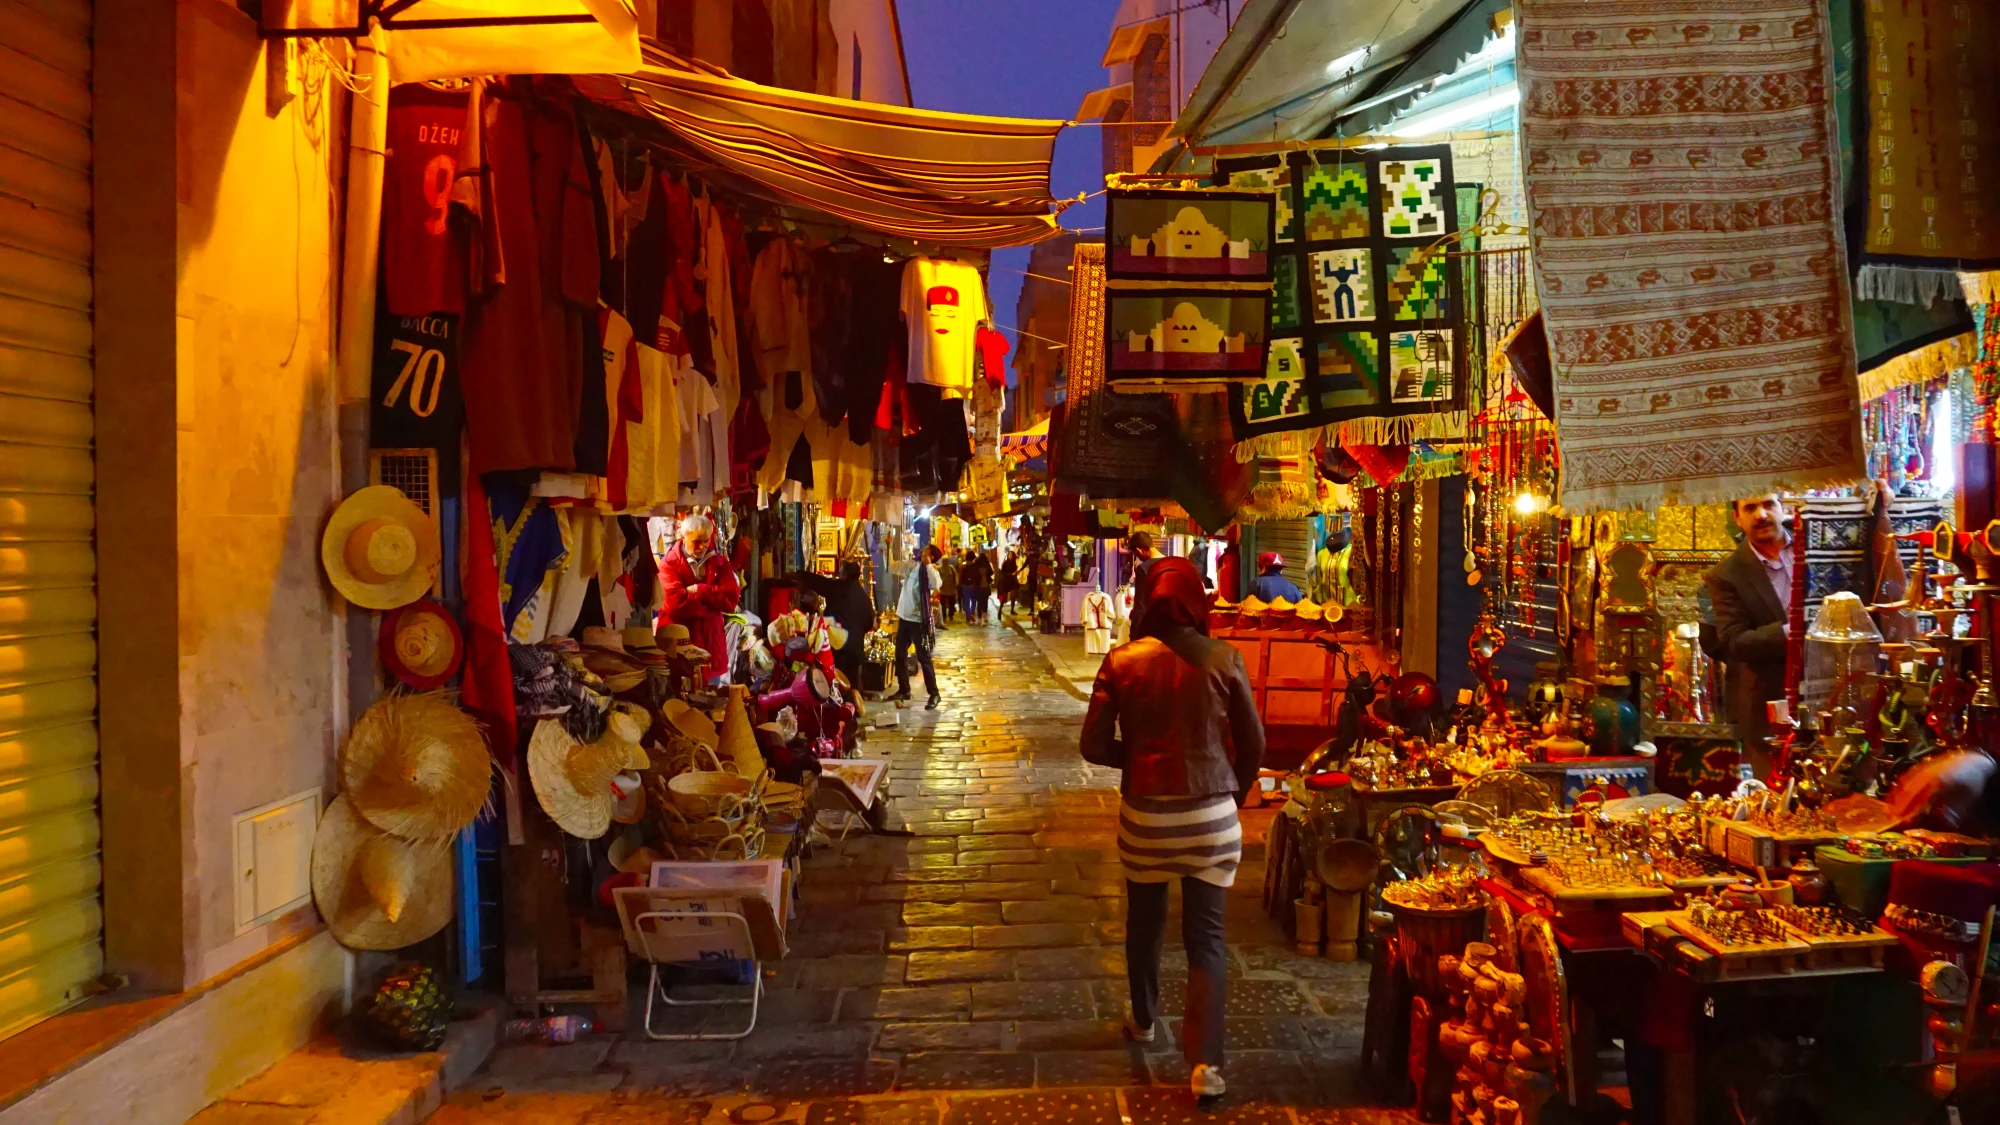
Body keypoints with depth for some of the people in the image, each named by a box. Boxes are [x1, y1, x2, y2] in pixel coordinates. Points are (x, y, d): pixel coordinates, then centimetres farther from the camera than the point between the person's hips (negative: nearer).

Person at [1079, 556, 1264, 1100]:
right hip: (1211, 813, -1)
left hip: (1145, 813, 1)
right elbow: (1253, 743, 0)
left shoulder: (1122, 661, -7)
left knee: (1144, 921, 21)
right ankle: (1206, 1061, 0)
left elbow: (1094, 746, -5)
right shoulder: (1223, 659, -7)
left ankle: (1143, 1020, 42)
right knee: (1206, 934, 6)